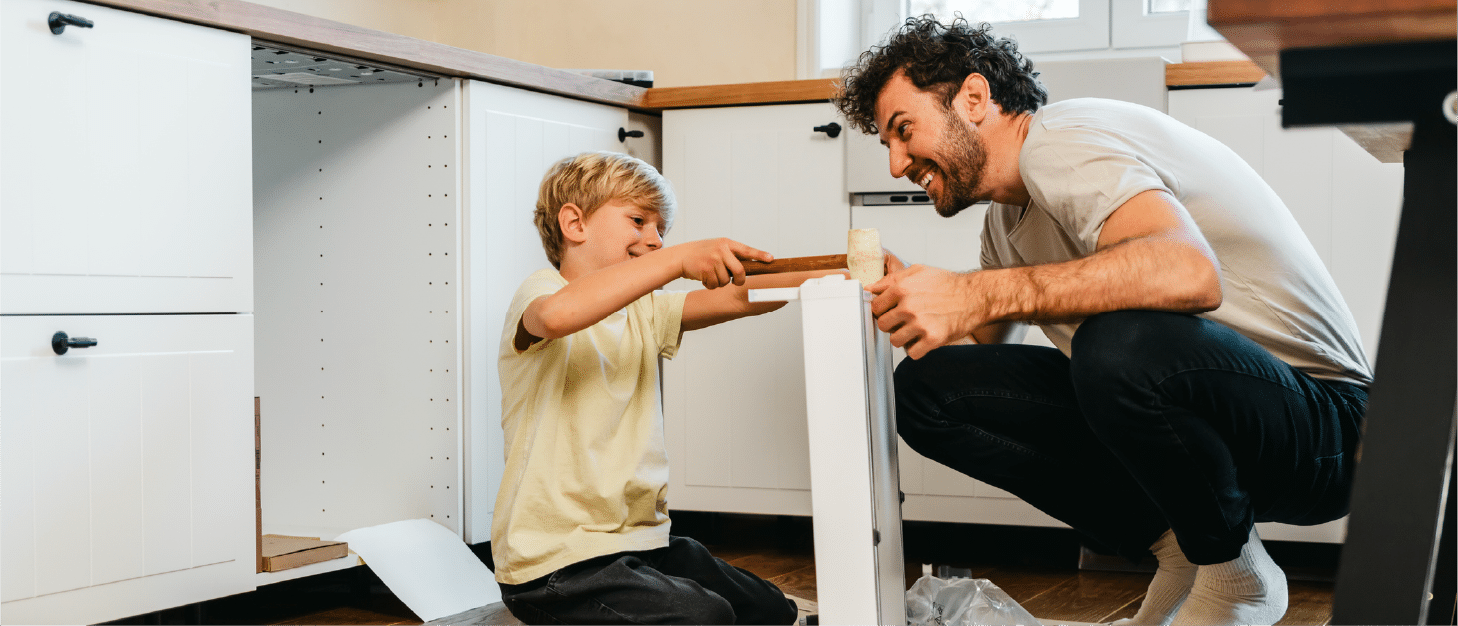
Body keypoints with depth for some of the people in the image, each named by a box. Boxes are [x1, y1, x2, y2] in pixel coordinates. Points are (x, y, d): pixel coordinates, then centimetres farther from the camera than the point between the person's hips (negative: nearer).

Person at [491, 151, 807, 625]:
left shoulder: (642, 311, 13)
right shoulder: (541, 292, -10)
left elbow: (732, 299, 3)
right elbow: (557, 315, -36)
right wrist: (680, 258, -39)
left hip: (641, 539, 8)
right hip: (553, 560, -8)